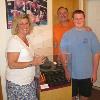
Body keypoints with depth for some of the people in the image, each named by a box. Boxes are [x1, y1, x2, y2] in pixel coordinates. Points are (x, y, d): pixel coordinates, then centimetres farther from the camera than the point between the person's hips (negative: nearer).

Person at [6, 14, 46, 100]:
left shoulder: (26, 40, 9)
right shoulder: (14, 41, -16)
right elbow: (11, 64, -22)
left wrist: (36, 60, 4)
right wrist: (33, 63, -23)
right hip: (17, 84, -8)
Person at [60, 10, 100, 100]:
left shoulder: (91, 34, -3)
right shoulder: (67, 35, -5)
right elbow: (63, 54, -3)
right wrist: (66, 71, -6)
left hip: (87, 74, 1)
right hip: (72, 74, -1)